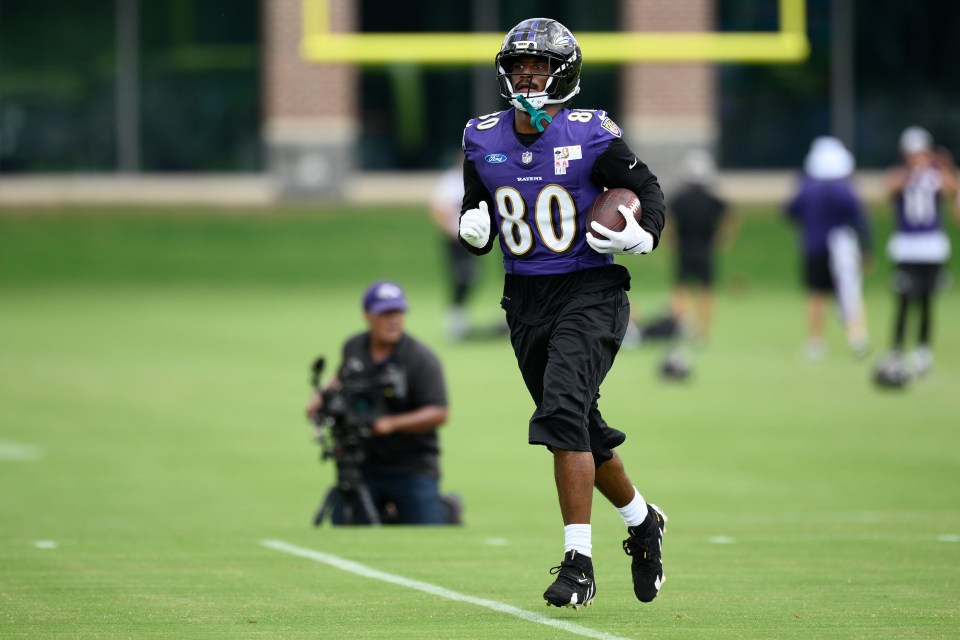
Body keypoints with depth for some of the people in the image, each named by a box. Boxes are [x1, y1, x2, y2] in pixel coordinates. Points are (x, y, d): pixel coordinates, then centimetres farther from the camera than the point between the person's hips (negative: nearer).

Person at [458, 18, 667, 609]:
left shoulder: (591, 135, -8)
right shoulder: (484, 140, 4)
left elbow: (648, 189, 2)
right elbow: (475, 214, 15)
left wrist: (644, 235, -17)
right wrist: (473, 230, -8)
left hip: (589, 292, -5)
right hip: (526, 300, 5)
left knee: (563, 412, -22)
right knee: (583, 431, 12)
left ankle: (579, 562, -21)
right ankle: (642, 520, 39)